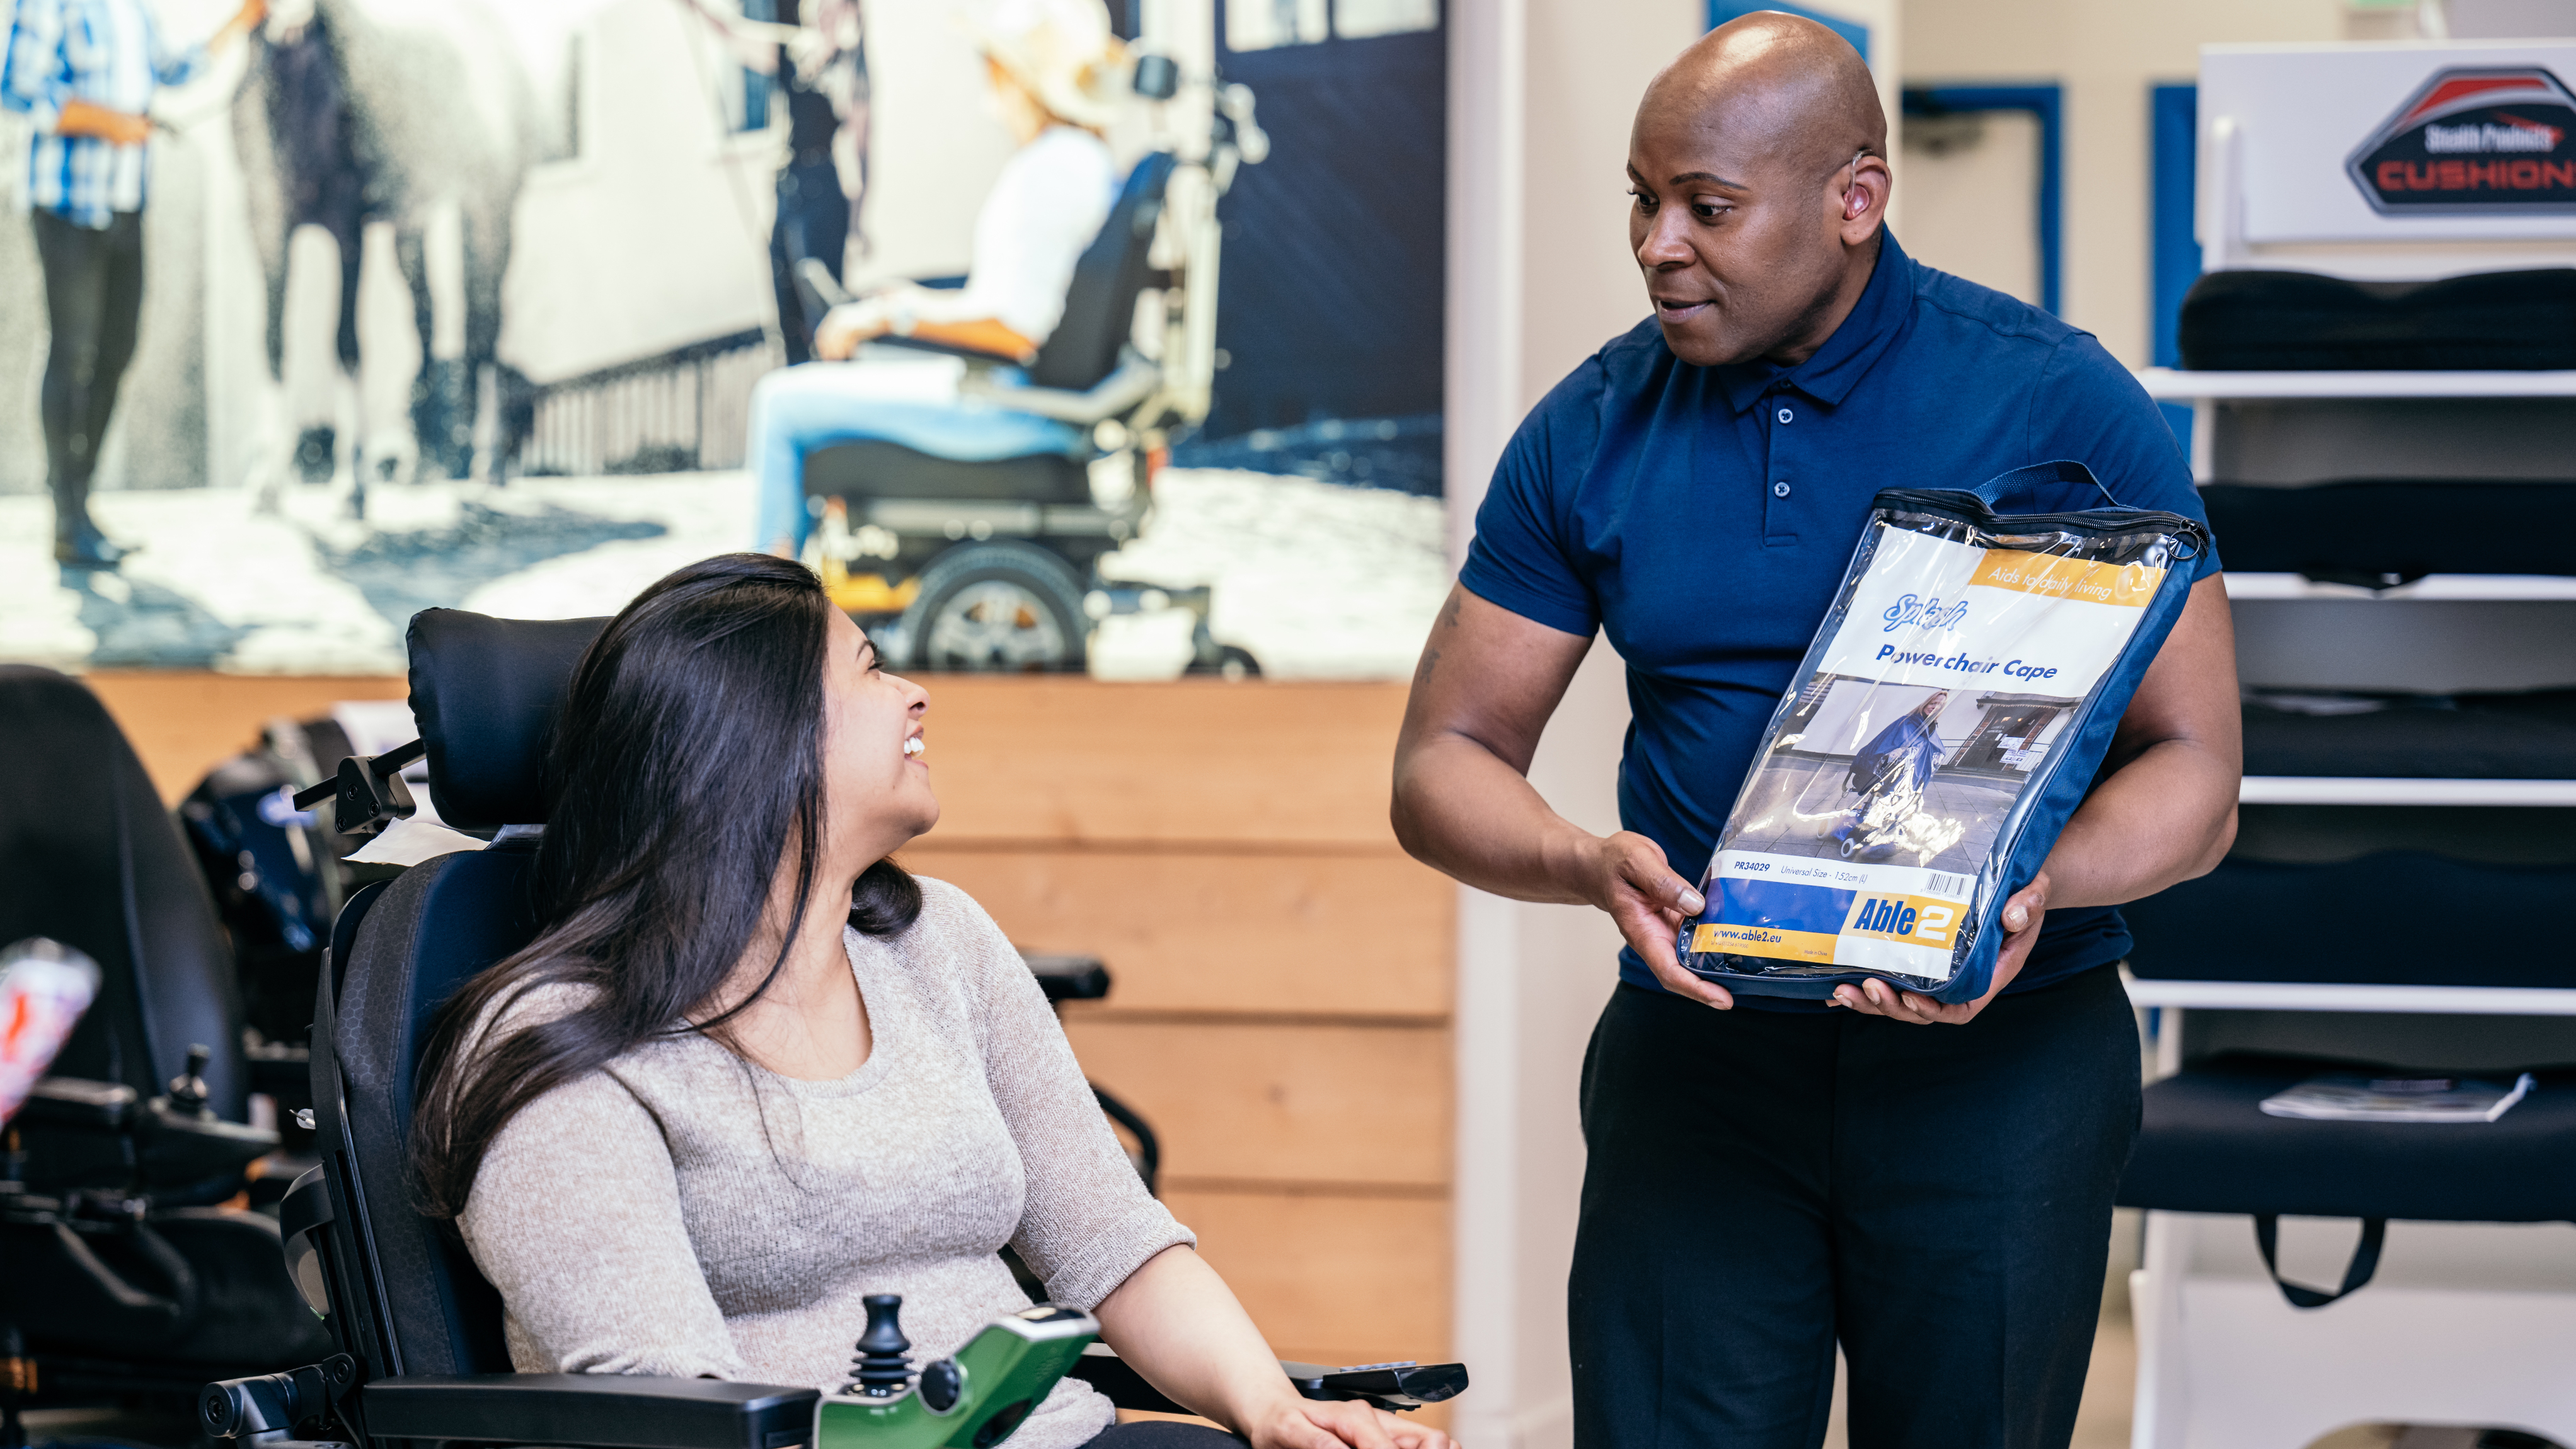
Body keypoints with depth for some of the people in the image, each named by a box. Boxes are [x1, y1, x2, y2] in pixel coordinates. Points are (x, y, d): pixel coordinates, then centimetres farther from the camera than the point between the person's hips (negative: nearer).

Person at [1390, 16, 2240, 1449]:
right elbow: (1444, 764, 5)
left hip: (2006, 1054, -2)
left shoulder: (2059, 404, -5)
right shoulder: (1593, 433, 4)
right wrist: (1598, 866, -17)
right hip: (1700, 1048, 2)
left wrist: (2037, 884, -26)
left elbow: (2194, 772, -4)